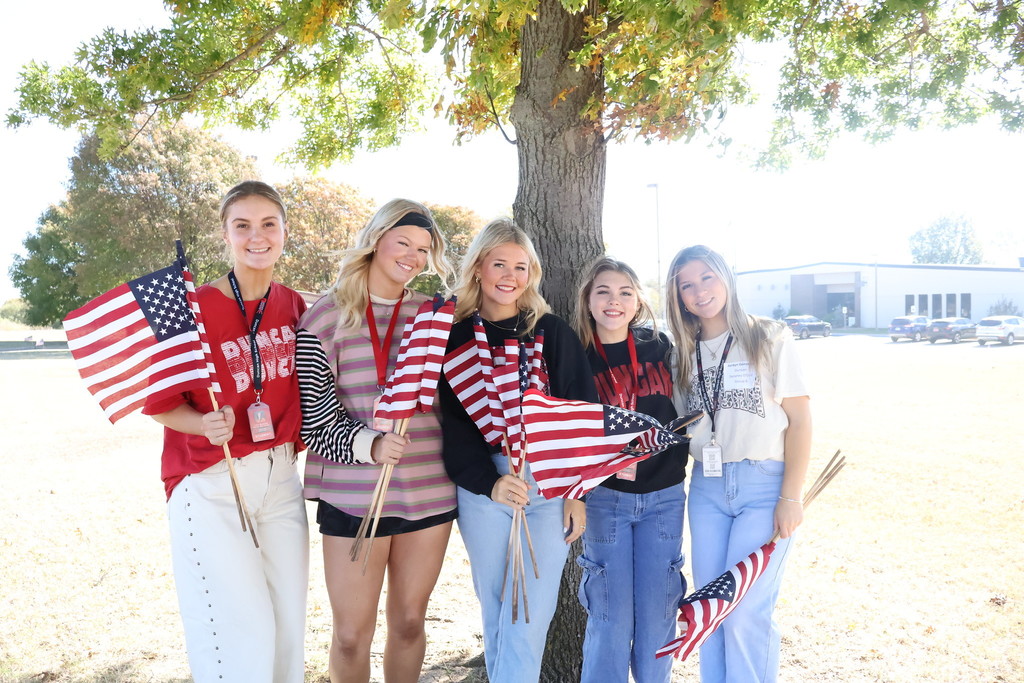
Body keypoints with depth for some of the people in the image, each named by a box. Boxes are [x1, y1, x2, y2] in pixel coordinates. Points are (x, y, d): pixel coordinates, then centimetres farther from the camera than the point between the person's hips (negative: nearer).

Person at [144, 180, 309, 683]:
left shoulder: (293, 306, 4)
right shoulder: (194, 308, -11)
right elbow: (161, 405, -8)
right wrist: (204, 425, -25)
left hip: (280, 476, 5)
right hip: (212, 485, -5)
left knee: (288, 628, 10)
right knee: (240, 639, -6)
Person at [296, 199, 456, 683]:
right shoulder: (325, 316, -2)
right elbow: (313, 416, -7)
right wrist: (369, 445, -21)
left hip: (429, 492, 3)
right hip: (352, 495, -3)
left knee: (409, 623, 16)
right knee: (351, 634, 7)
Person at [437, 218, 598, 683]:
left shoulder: (553, 332, 6)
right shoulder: (456, 337, 4)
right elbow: (453, 423, -2)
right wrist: (488, 483, -16)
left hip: (551, 485, 0)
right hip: (482, 487, 1)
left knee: (530, 616, -6)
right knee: (495, 609, 10)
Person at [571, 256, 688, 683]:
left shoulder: (659, 347, 5)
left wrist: (677, 460, 5)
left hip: (664, 495, 2)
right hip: (604, 496, -2)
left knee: (658, 614, 8)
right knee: (611, 616, 1)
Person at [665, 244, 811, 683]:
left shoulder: (769, 338, -1)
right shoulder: (685, 353, 10)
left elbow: (800, 419, -4)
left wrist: (791, 497, -11)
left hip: (764, 485, -4)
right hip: (706, 488, 4)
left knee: (745, 611, -7)